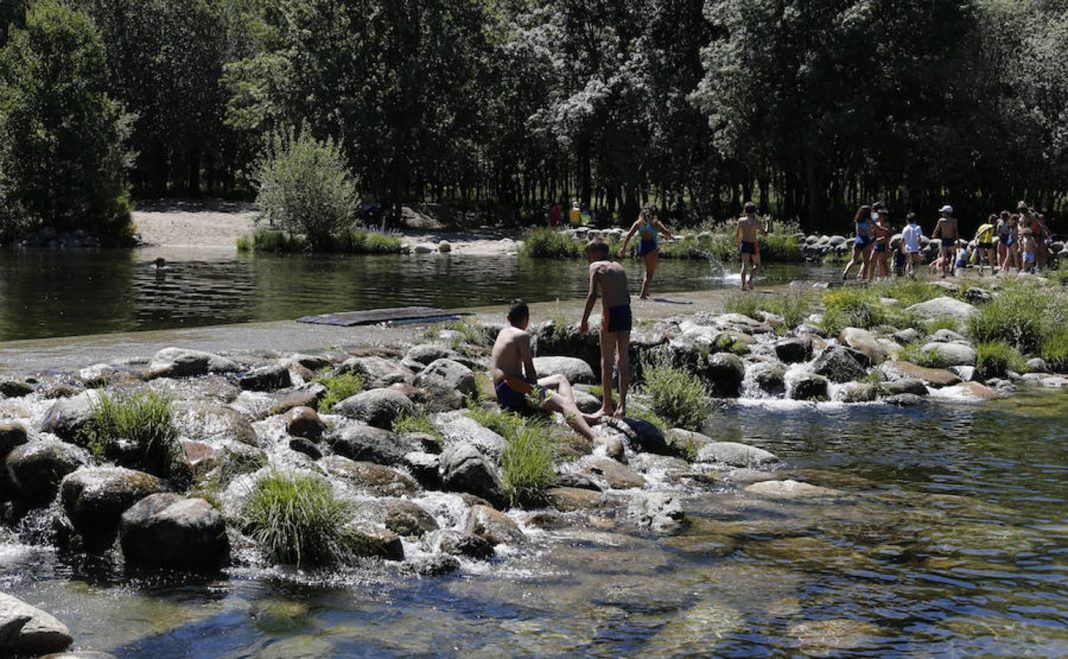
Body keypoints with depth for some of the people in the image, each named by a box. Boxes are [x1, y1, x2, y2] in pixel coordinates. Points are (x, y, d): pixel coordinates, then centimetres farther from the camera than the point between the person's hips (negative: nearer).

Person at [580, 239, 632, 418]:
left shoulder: (596, 267, 1)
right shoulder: (619, 267, 19)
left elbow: (592, 295, -10)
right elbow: (626, 294, 14)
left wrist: (584, 321, -8)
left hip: (610, 314, -6)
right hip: (626, 312, 6)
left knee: (607, 361, 3)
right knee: (623, 360, 10)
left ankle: (607, 406, 5)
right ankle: (622, 406, 14)